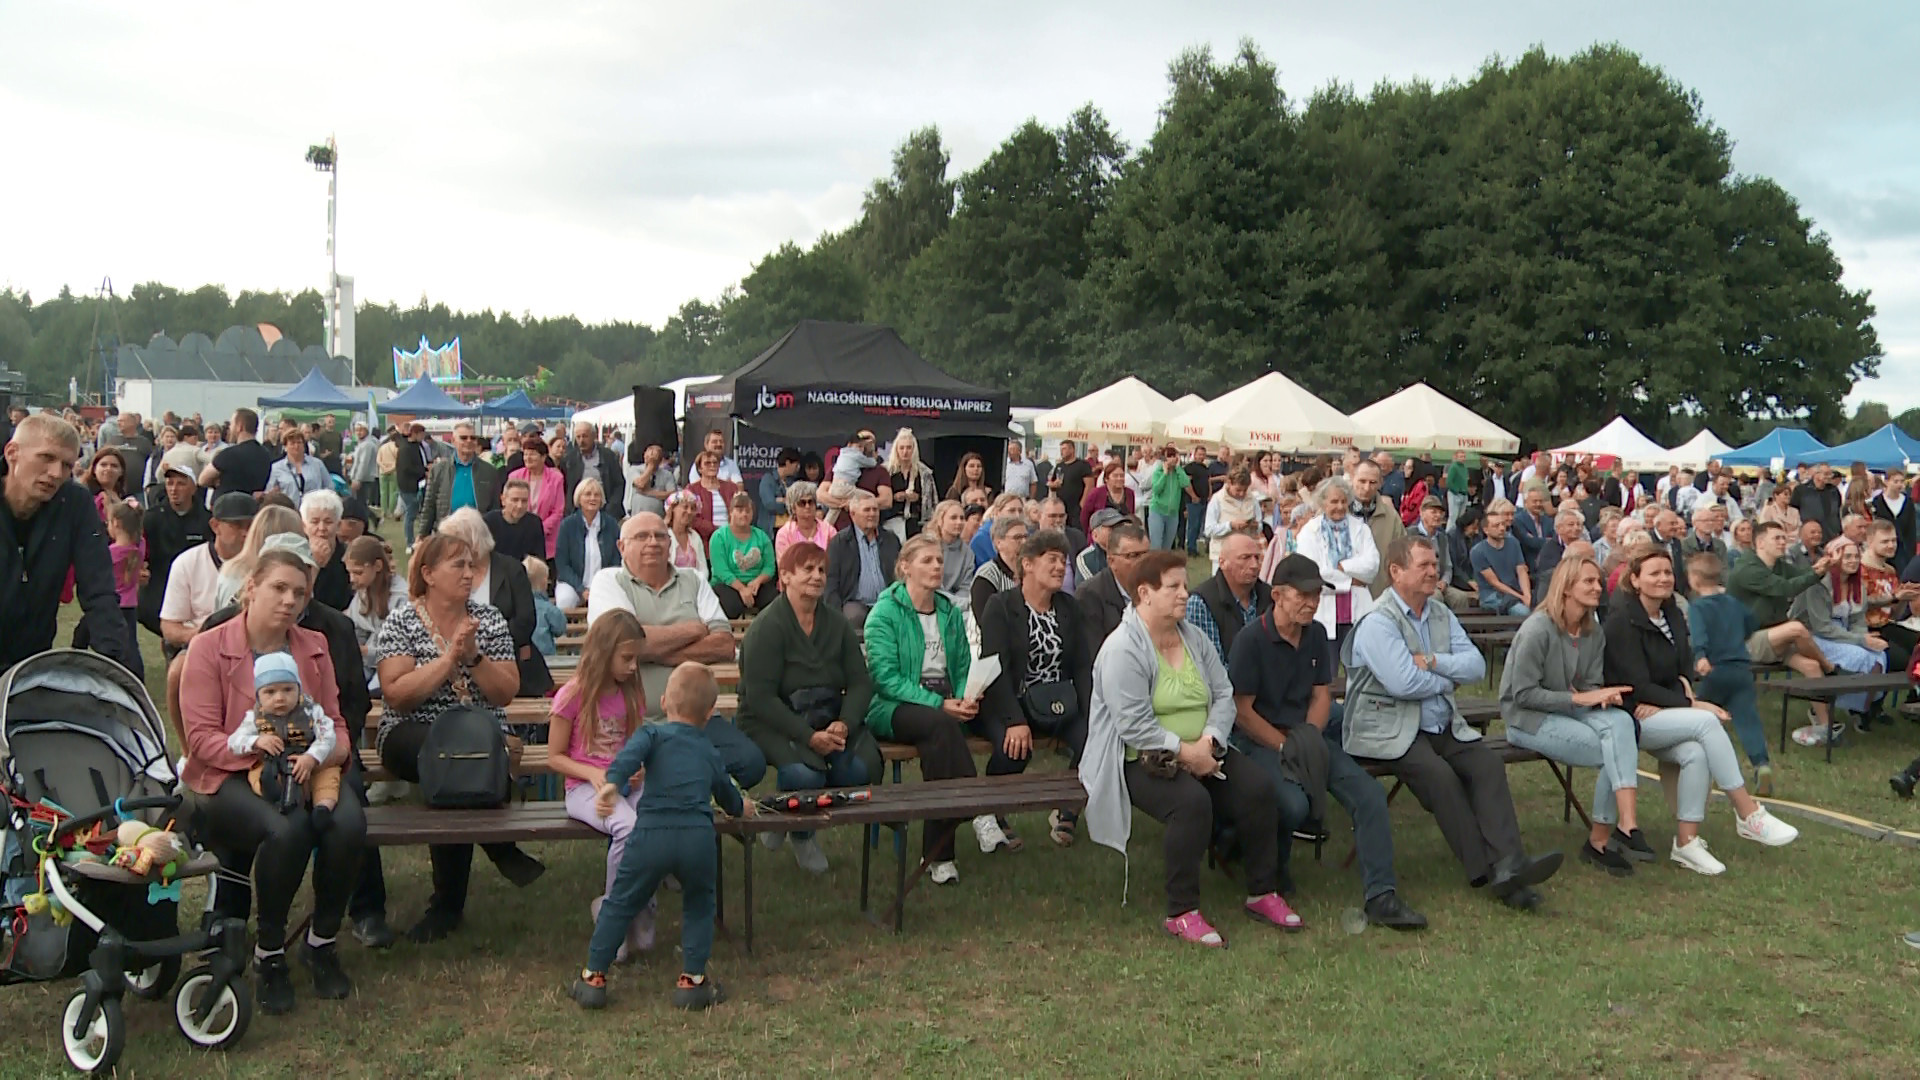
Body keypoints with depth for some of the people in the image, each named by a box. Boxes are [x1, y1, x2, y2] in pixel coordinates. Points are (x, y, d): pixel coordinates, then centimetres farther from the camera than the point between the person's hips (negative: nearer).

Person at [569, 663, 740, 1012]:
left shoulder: (654, 733, 14)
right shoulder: (710, 753, 25)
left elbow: (630, 753, -11)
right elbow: (729, 796, 43)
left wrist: (612, 782, -28)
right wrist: (740, 807, 66)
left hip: (651, 833, -2)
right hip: (698, 836, 2)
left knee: (620, 904, 15)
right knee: (698, 907, 24)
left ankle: (594, 977, 19)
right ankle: (692, 978, 18)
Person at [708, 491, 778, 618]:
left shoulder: (761, 536, 12)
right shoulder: (719, 537, 0)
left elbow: (769, 567, 3)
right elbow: (721, 571, -11)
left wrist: (758, 581, -18)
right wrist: (742, 588, -22)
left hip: (757, 584, 3)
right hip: (727, 584, -3)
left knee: (776, 601, -27)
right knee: (733, 604, -36)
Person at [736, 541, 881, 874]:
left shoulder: (836, 623, 10)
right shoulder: (767, 626, -8)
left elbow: (860, 682, 6)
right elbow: (761, 697, -15)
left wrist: (843, 725, -15)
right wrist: (809, 736, -22)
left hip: (829, 719, 5)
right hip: (773, 722, -5)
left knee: (862, 768, -23)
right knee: (805, 776, -33)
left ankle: (805, 830, 7)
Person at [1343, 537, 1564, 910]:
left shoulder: (1442, 616, 14)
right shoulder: (1378, 622, -11)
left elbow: (1477, 666, 3)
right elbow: (1403, 683, -21)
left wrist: (1434, 662, -13)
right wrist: (1449, 681, -4)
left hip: (1443, 726, 7)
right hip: (1389, 732, -7)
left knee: (1488, 763, -18)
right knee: (1439, 774, -29)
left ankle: (1508, 862, -29)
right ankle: (1488, 872, -22)